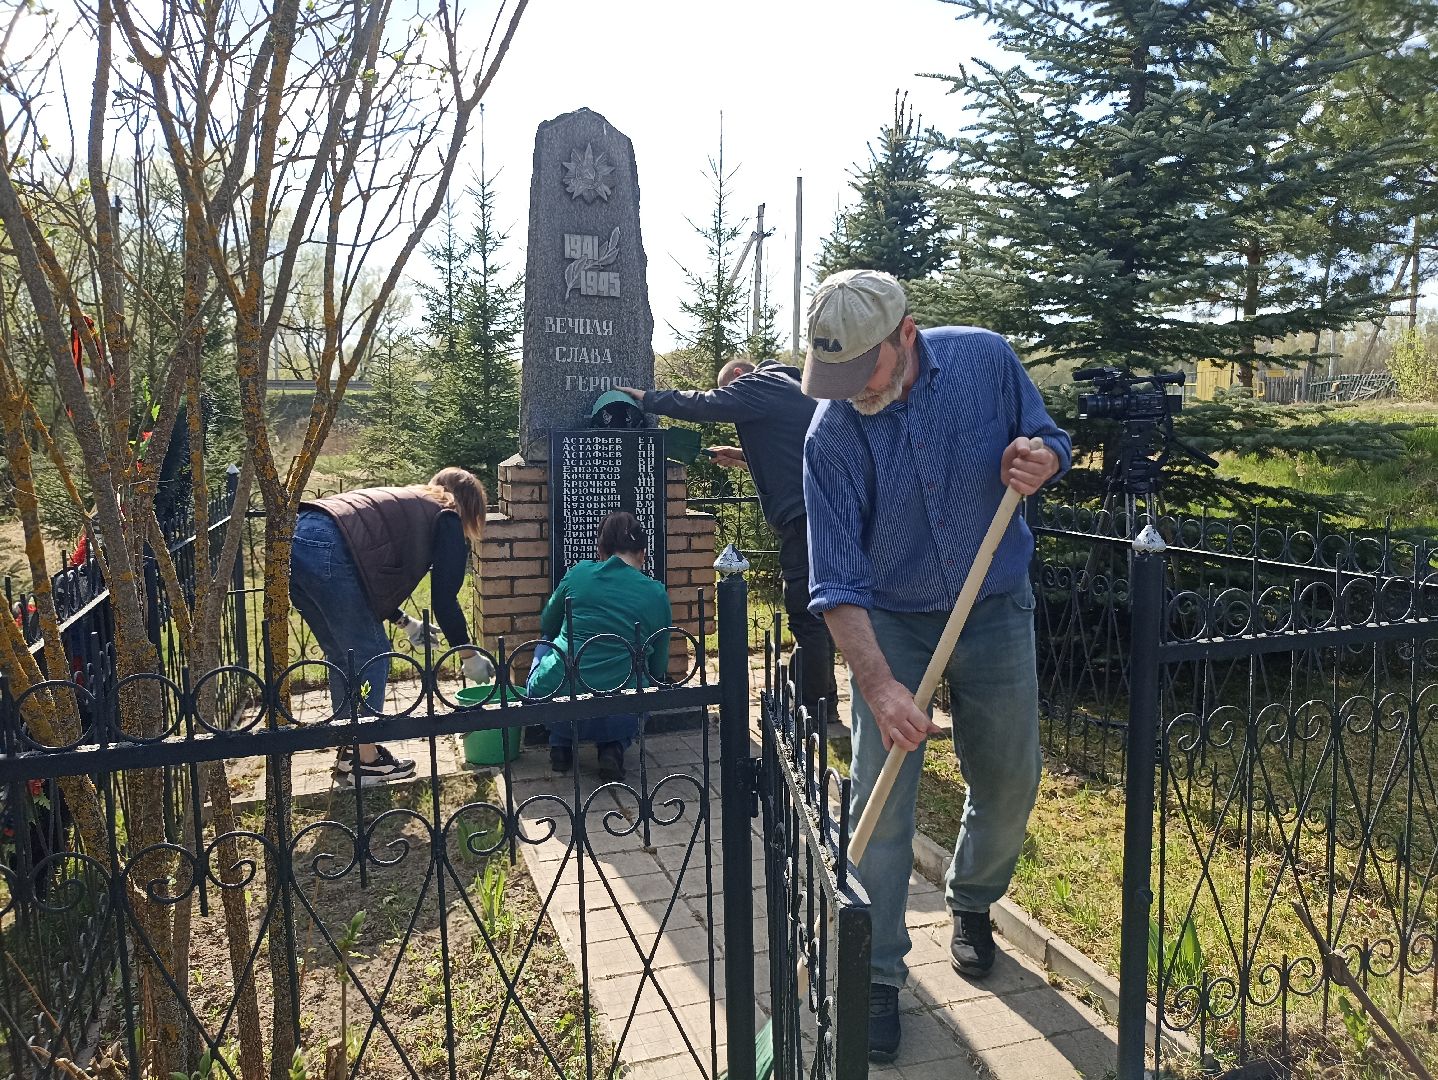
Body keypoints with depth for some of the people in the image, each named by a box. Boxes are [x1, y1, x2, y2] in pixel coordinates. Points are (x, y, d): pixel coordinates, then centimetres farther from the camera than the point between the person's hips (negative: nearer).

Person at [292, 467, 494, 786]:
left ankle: (348, 754, 28)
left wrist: (405, 622, 41)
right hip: (328, 553, -9)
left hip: (295, 541, 9)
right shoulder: (448, 520, 9)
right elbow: (445, 598, 4)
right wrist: (469, 655, 14)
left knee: (342, 656, 20)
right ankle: (364, 761, 11)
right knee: (371, 654, 5)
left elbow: (375, 575, 35)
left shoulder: (407, 502, 32)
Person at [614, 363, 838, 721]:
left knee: (805, 615, -6)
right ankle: (823, 702, 25)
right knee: (815, 612, 16)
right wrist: (746, 460, 23)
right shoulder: (788, 386, 26)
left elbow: (705, 404, -13)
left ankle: (813, 710, -1)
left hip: (804, 514, -10)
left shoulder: (758, 384, -3)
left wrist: (647, 397, -3)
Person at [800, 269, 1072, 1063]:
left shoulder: (986, 359, -14)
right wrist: (878, 684, -31)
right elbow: (839, 582, -20)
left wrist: (1040, 457, -22)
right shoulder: (830, 436, -20)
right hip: (890, 622, -2)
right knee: (880, 800, -4)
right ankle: (877, 974, 14)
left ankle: (972, 903, 42)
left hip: (997, 610, 2)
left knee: (1009, 785, 13)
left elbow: (1048, 439, 2)